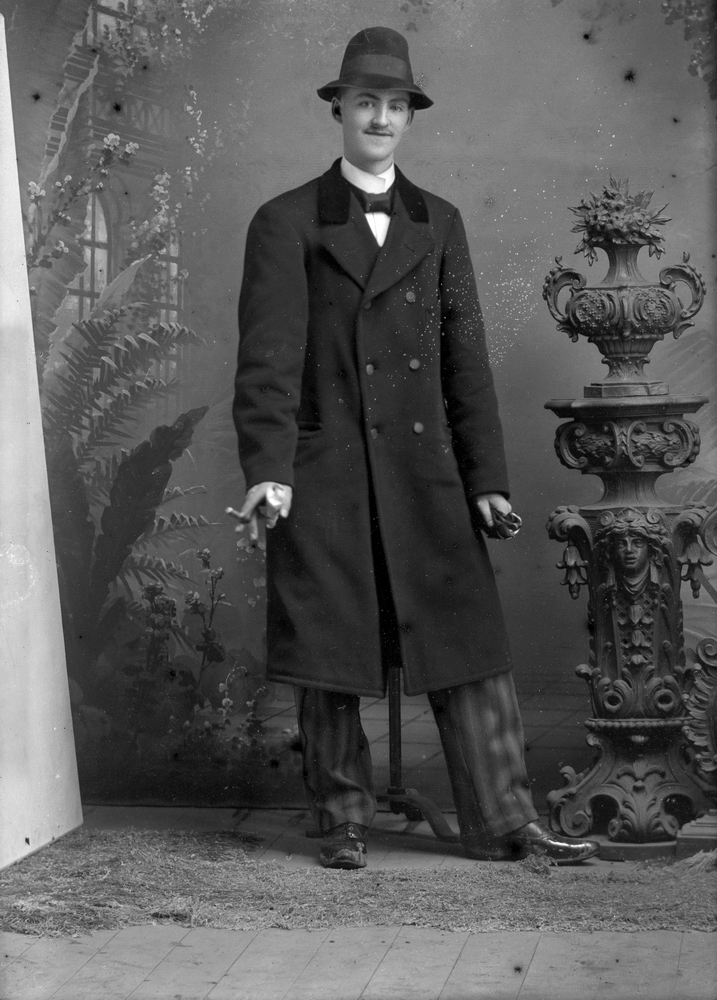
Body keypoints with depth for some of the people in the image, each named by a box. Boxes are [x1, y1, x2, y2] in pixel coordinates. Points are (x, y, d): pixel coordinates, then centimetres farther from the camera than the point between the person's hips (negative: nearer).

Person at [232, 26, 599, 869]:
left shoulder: (439, 224, 15)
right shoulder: (286, 223, 3)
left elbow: (466, 356, 11)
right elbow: (268, 356, -5)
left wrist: (487, 476, 5)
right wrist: (265, 469, -17)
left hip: (425, 471, 3)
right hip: (324, 474, -3)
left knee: (468, 644, 1)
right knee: (328, 653, 2)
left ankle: (503, 820, 8)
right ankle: (343, 824, 14)